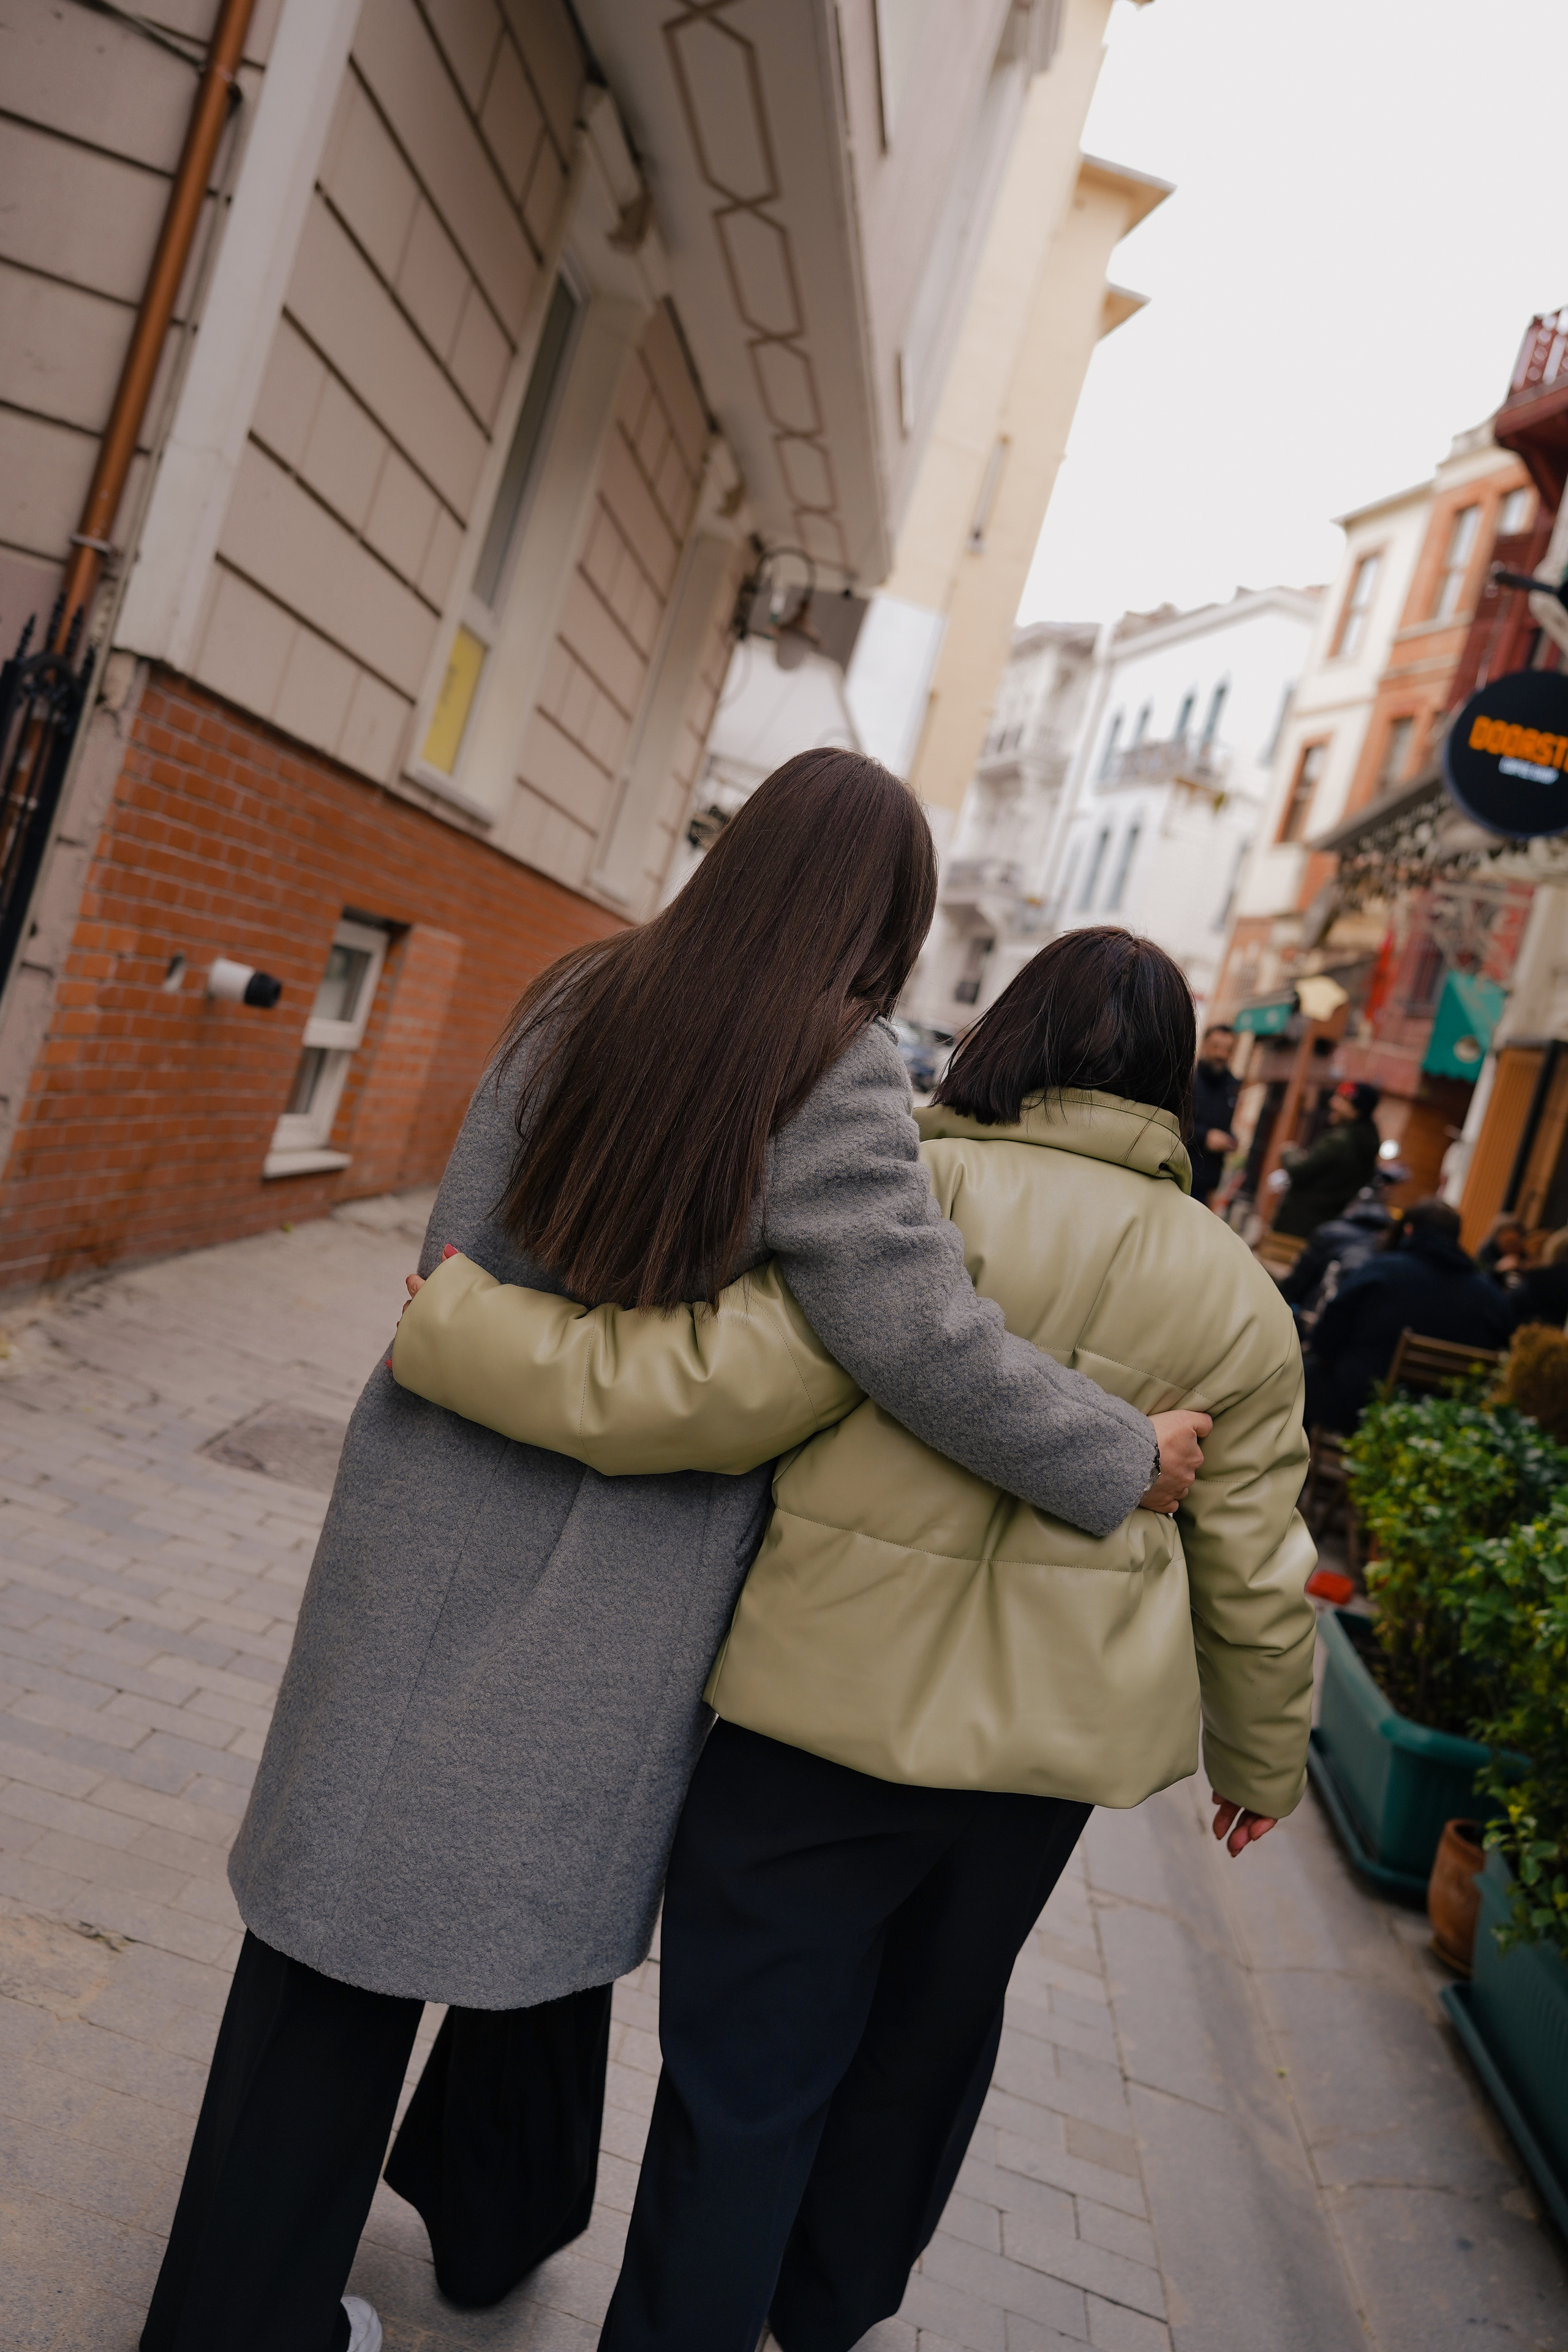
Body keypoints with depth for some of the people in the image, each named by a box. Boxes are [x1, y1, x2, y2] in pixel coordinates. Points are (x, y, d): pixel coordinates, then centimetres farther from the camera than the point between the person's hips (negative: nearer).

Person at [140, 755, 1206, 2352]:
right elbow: (928, 1341, -19)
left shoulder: (573, 1004, 1)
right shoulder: (834, 1071, -15)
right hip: (615, 1580, -3)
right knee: (550, 1887, 19)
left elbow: (458, 1249, 6)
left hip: (439, 1522, 4)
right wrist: (1130, 1461, -8)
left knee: (362, 1874, 15)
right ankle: (490, 2222, 46)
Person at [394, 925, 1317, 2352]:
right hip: (1056, 1738, 6)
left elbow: (691, 1389, -25)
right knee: (927, 2044, 28)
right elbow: (1254, 1575, 4)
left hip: (832, 1708, -5)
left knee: (747, 2075, 13)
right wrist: (1263, 1758, 21)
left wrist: (447, 1323, -14)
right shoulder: (1236, 1294, -1)